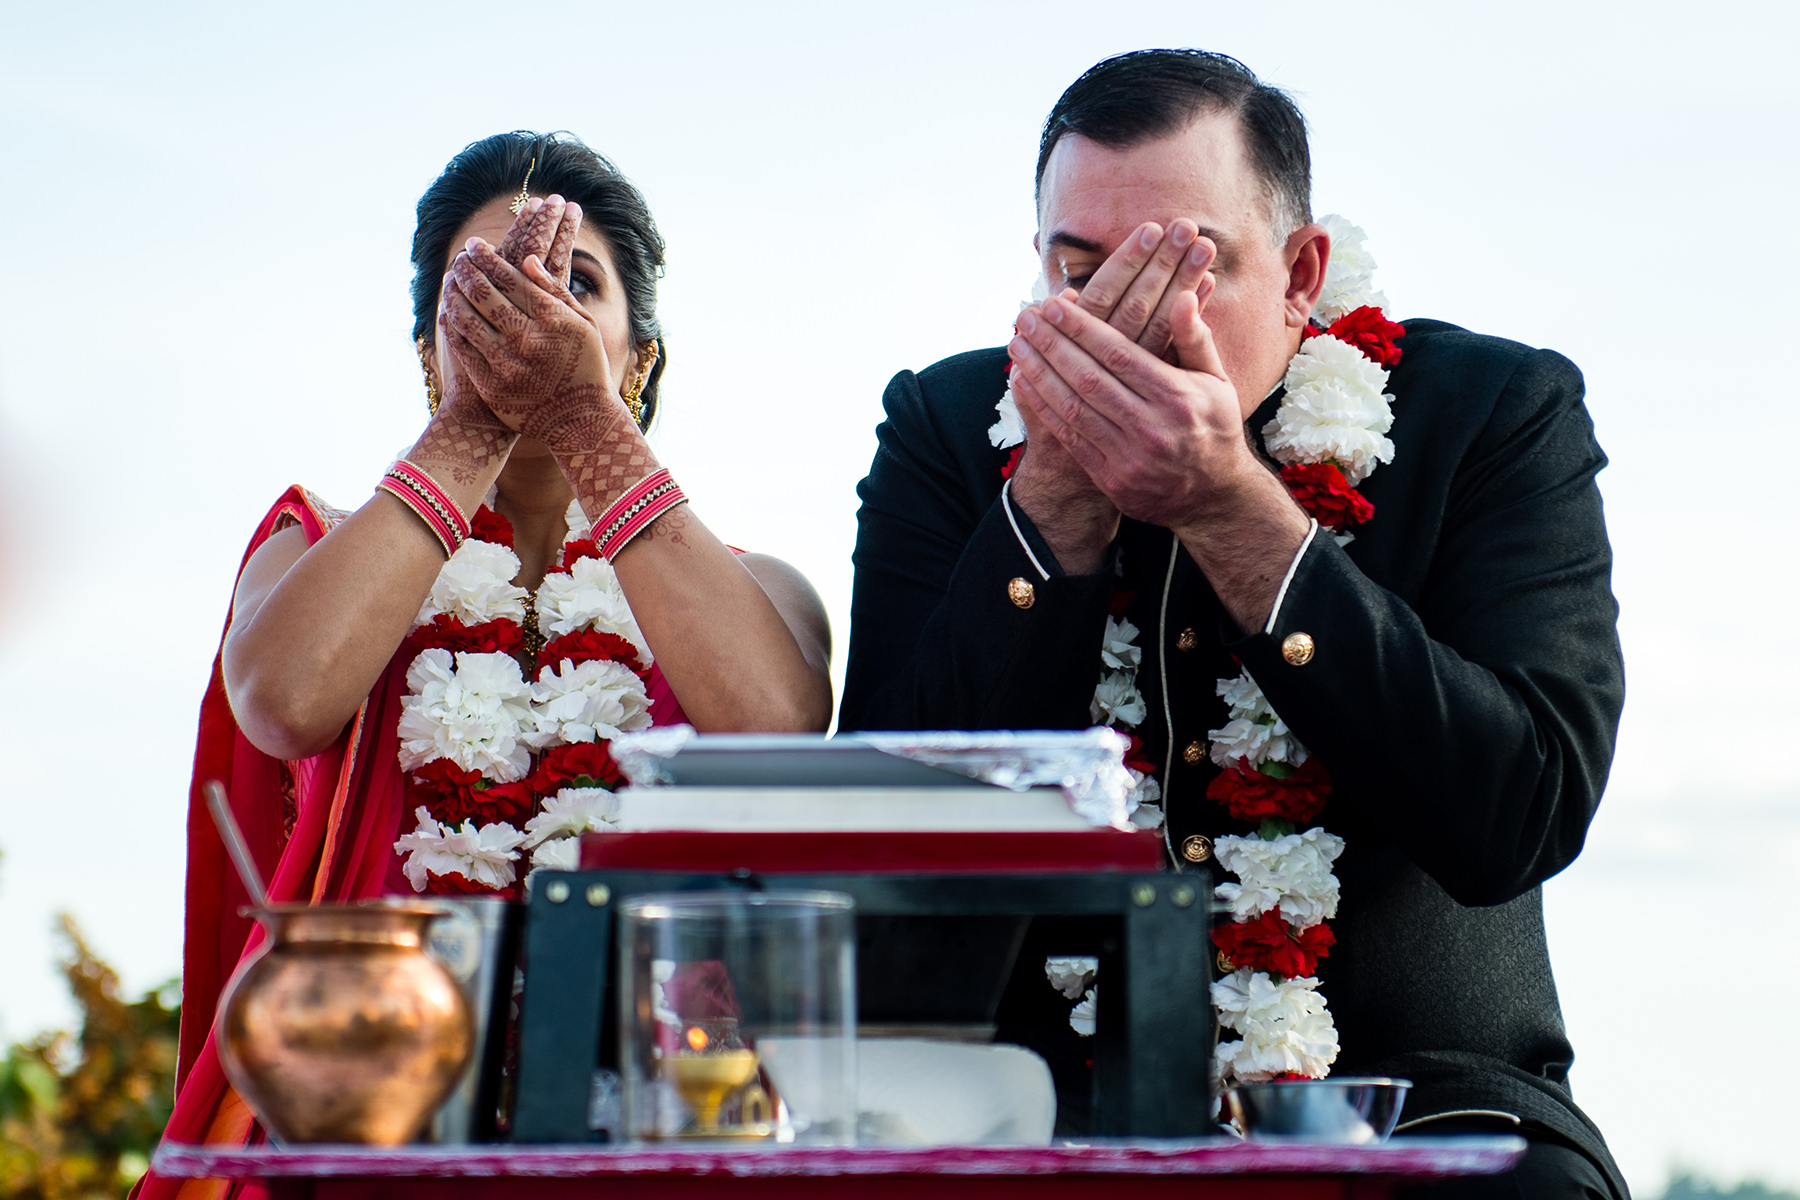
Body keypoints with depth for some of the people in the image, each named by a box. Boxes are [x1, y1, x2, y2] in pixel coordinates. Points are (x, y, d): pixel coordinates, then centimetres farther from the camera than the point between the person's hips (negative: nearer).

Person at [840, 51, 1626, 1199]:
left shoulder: (1498, 413, 0)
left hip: (1403, 1077, 0)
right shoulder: (948, 426, 5)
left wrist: (1230, 506, -19)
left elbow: (1521, 815, -14)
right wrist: (1063, 484, -15)